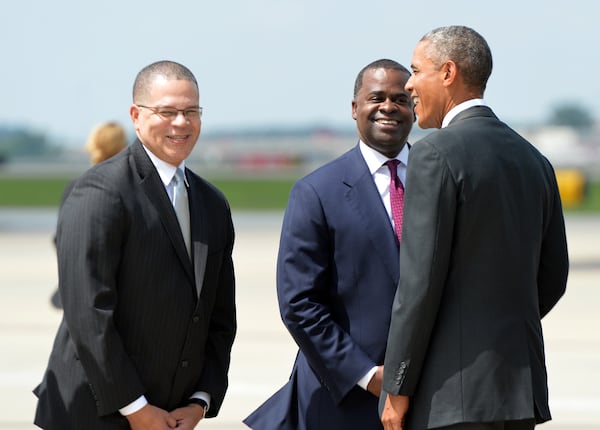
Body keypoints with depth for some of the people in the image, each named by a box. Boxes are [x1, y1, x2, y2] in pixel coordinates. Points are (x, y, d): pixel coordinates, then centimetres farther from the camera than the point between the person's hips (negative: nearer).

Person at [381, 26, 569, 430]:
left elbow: (421, 278, -15)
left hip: (456, 391, -8)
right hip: (522, 385, 8)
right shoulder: (533, 159, 13)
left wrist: (398, 389, -10)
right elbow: (552, 278, 17)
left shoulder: (436, 153, -11)